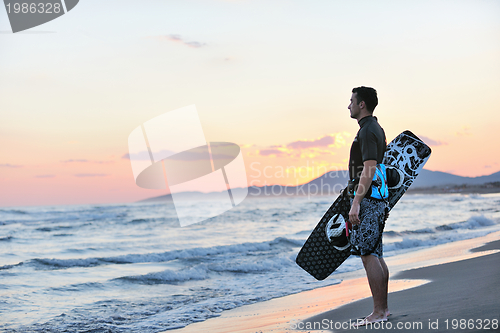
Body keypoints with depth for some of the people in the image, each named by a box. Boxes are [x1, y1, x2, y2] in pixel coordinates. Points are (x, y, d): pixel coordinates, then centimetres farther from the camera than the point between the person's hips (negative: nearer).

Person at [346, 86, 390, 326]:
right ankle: (383, 308, 17)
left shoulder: (367, 131, -13)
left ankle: (378, 313, -8)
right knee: (375, 255, 12)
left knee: (368, 255, -10)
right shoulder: (377, 129, 19)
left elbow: (369, 169, -22)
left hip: (367, 199, -11)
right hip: (377, 199, 11)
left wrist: (356, 203, -26)